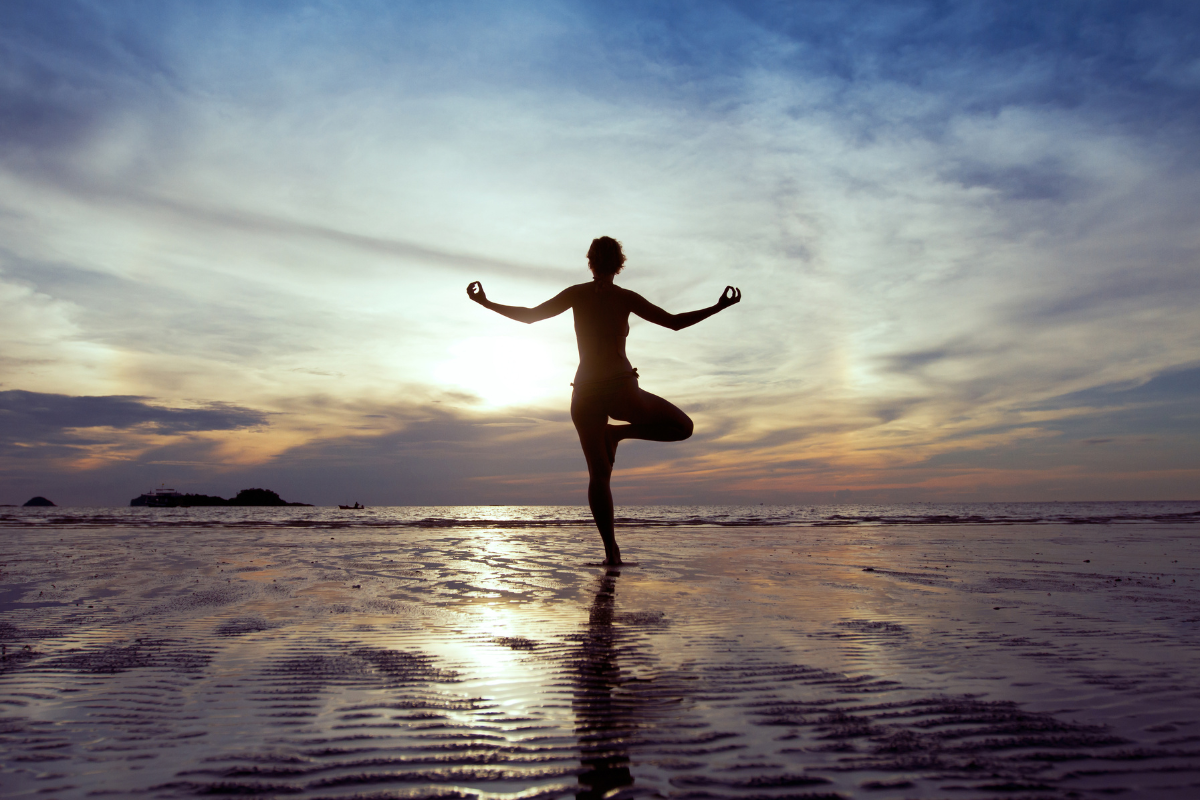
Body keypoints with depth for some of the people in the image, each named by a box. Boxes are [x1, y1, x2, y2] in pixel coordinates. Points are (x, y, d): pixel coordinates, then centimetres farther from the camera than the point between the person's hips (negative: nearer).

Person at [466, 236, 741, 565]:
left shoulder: (577, 293, 4)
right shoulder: (626, 297, 0)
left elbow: (529, 316, 2)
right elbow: (674, 322, 3)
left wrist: (485, 302, 10)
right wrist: (719, 306, 11)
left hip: (586, 393, 3)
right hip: (621, 389, -3)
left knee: (598, 474, 8)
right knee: (682, 427, 15)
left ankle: (611, 549, -1)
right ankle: (618, 432, 3)